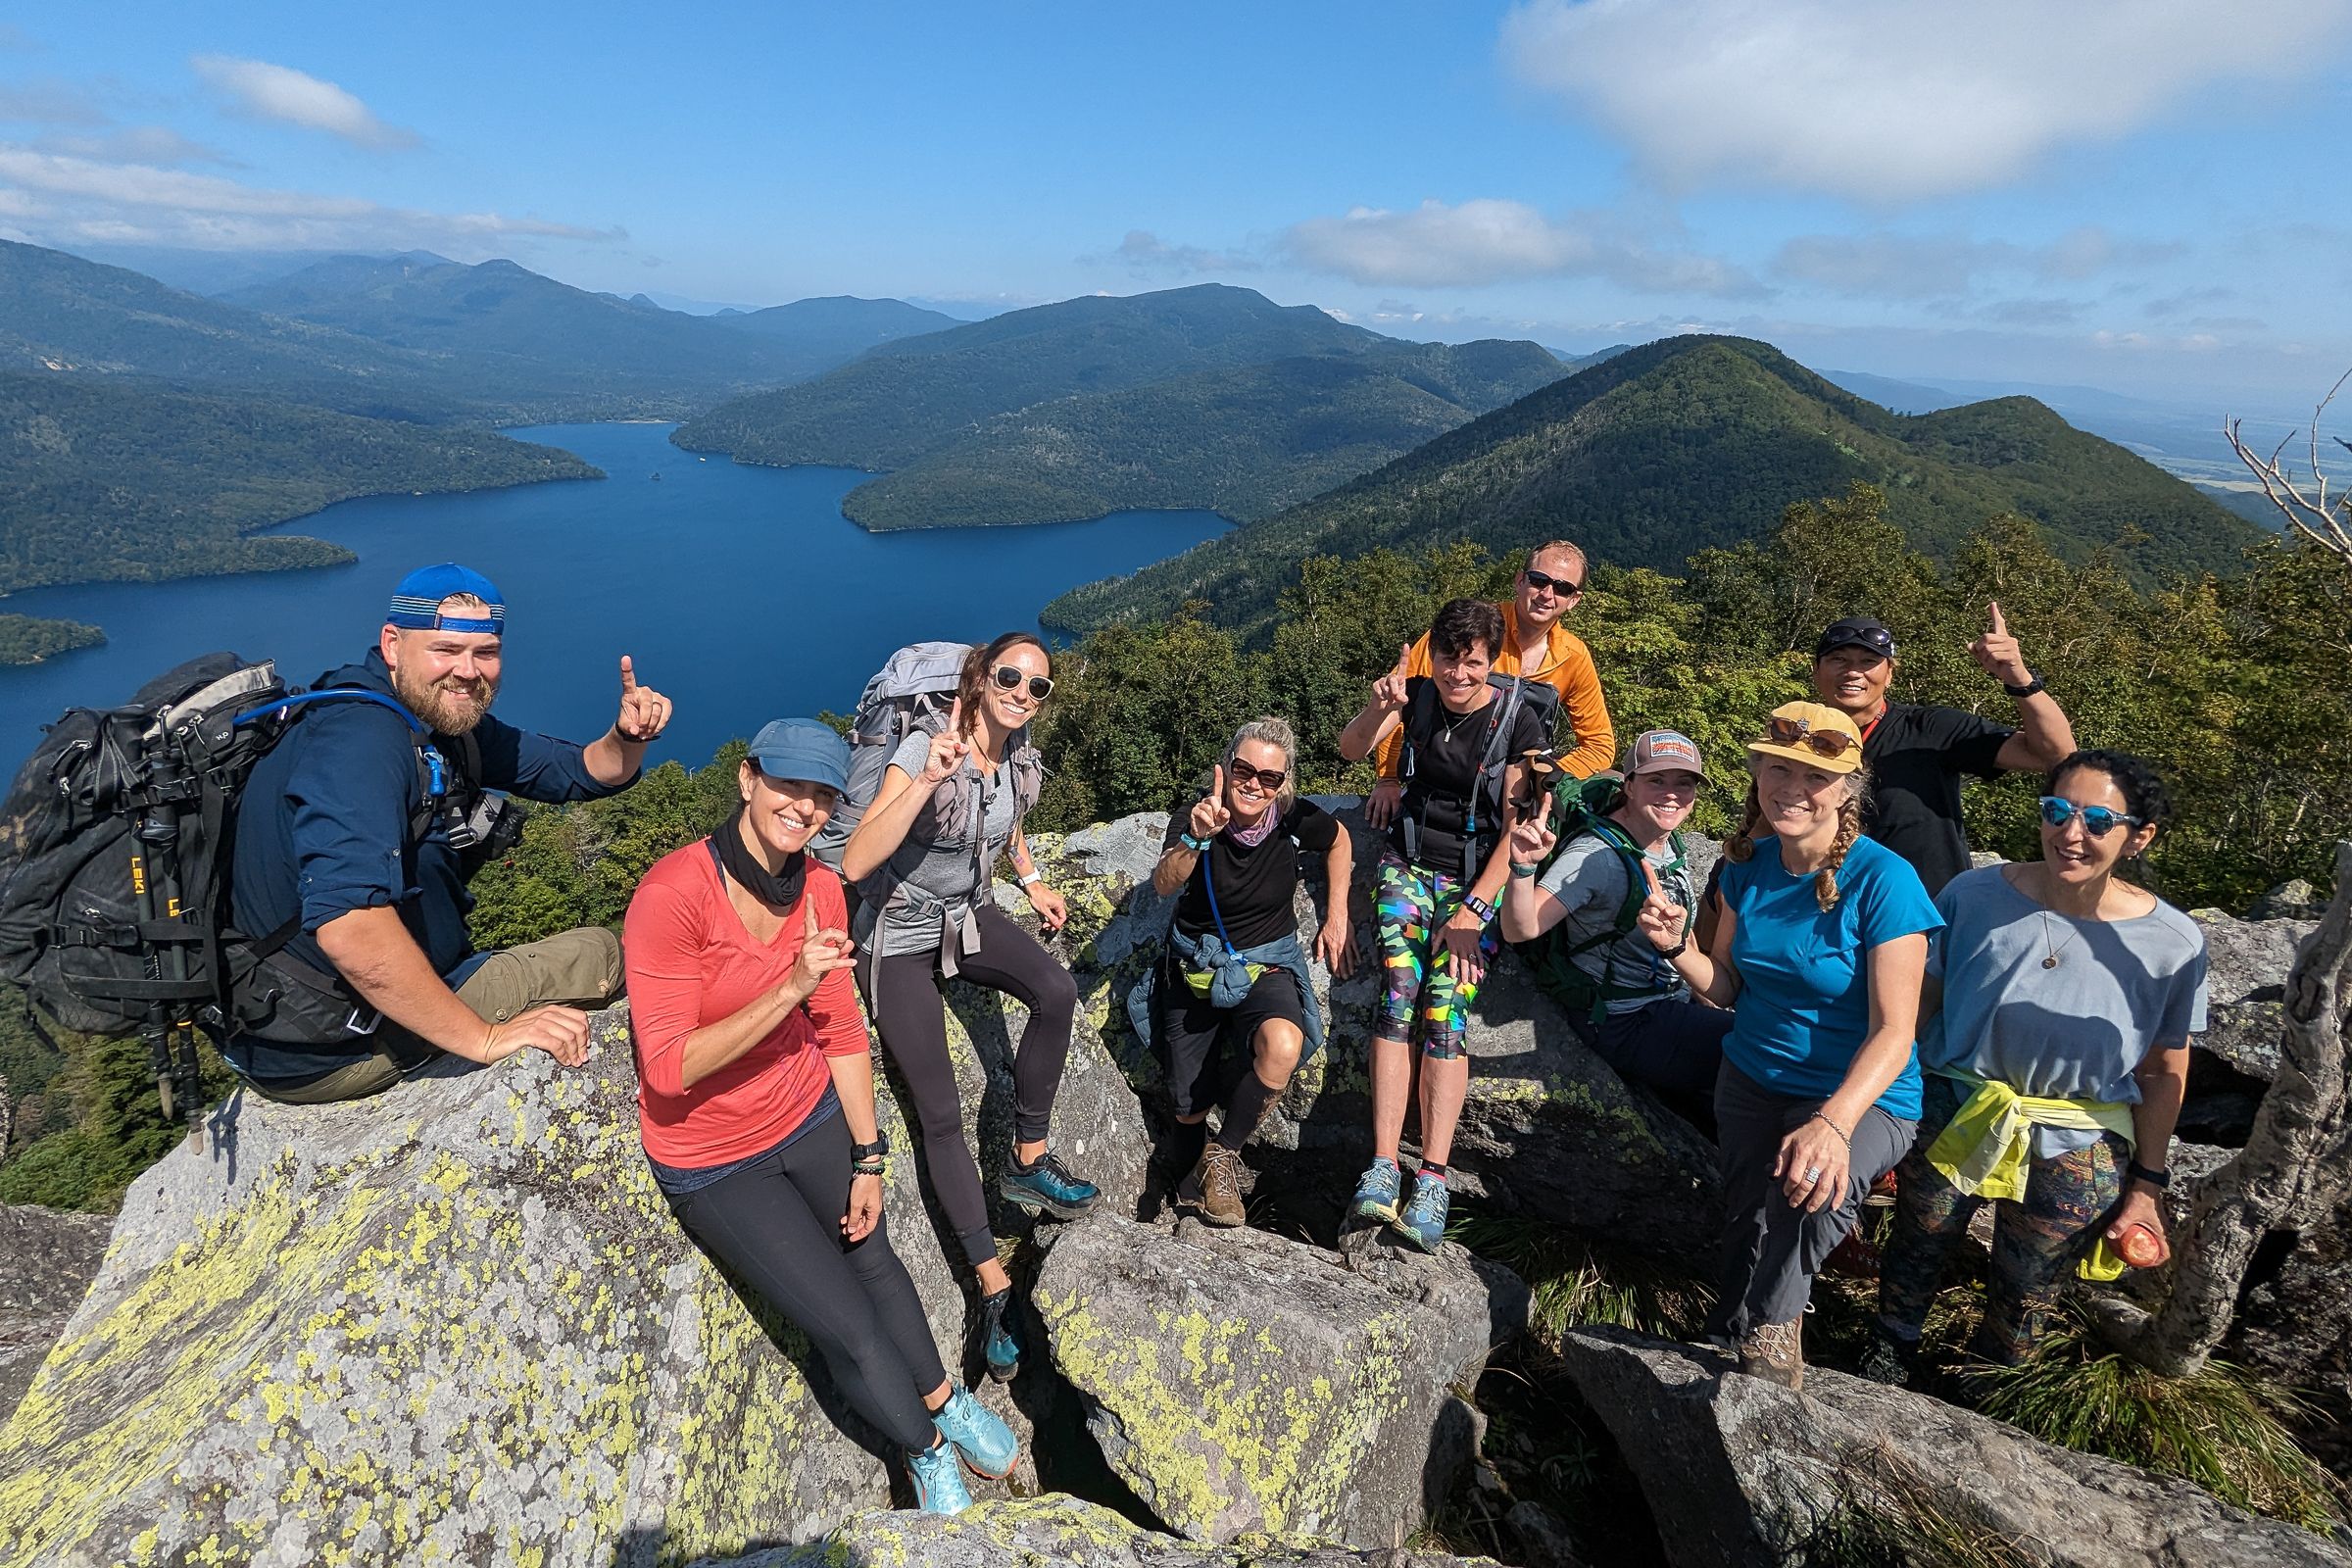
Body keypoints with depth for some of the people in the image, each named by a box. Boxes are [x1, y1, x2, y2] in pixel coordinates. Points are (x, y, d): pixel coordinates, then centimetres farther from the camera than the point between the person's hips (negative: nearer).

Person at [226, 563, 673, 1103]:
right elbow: (348, 926, -39)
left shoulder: (448, 719, 2)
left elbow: (582, 773, 10)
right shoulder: (361, 738, -27)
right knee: (596, 954, -4)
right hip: (327, 1051, -9)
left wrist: (628, 738, -13)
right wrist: (484, 1038, -33)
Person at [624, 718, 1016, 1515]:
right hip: (712, 1160, -4)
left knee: (875, 1263, 14)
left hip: (811, 1117, 4)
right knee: (850, 1327, 0)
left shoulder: (821, 889, -9)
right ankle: (927, 1448, 29)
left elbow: (842, 1032, -1)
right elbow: (669, 1070, -26)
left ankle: (943, 1400, 43)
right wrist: (791, 988, -35)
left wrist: (868, 1158, -1)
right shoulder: (671, 895, -27)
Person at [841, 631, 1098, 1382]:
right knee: (941, 1116, -8)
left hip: (970, 914, 5)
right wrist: (929, 780, -45)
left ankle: (1029, 1161, -6)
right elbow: (855, 862, -37)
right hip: (900, 933, -5)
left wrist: (1031, 879, 10)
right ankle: (994, 1285, 2)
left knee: (1056, 990, -25)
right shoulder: (923, 751, -25)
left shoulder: (1020, 757, -5)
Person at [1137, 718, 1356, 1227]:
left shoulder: (1295, 819, -12)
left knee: (1282, 1045, -34)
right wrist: (1194, 839, -56)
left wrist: (1337, 917, 6)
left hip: (1267, 966, 0)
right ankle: (1192, 1186, 41)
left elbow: (1339, 840, 11)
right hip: (1196, 969, 0)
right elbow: (1163, 884, -37)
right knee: (1189, 1111, 6)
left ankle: (1223, 1155, -9)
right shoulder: (1195, 819, -18)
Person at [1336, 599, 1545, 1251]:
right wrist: (1378, 709, -29)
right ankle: (1382, 1169, -23)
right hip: (1408, 864, 2)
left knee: (1445, 1008, -20)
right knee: (1398, 992, -20)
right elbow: (1351, 750, -8)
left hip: (1478, 880, -2)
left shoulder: (1517, 719, -9)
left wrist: (1474, 909, -17)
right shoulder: (1418, 694, 0)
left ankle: (1432, 1183, -21)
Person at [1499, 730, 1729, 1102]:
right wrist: (1524, 866, -47)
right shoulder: (1598, 856, -19)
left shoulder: (1671, 846, 6)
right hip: (1627, 1024, -9)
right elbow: (1521, 929, -30)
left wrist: (1709, 1004, 19)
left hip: (1677, 1005, 9)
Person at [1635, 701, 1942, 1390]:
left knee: (1812, 1182, -33)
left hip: (1863, 1096, -4)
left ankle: (1761, 1327, -6)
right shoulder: (1751, 863, 0)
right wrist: (1676, 946, -13)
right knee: (1746, 1225, -19)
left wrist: (1832, 1122, -35)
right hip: (1752, 1080, 4)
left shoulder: (1883, 880, -17)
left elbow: (1893, 1032, -20)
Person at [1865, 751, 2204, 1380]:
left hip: (2077, 1153, 0)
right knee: (1915, 1248, 19)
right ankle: (1892, 1351, 49)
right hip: (1952, 1116, 0)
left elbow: (2163, 1073, -2)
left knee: (2027, 1292, 18)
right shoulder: (1973, 896, -16)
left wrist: (2146, 1184, 3)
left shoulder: (2172, 943, -14)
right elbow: (1916, 1005, -5)